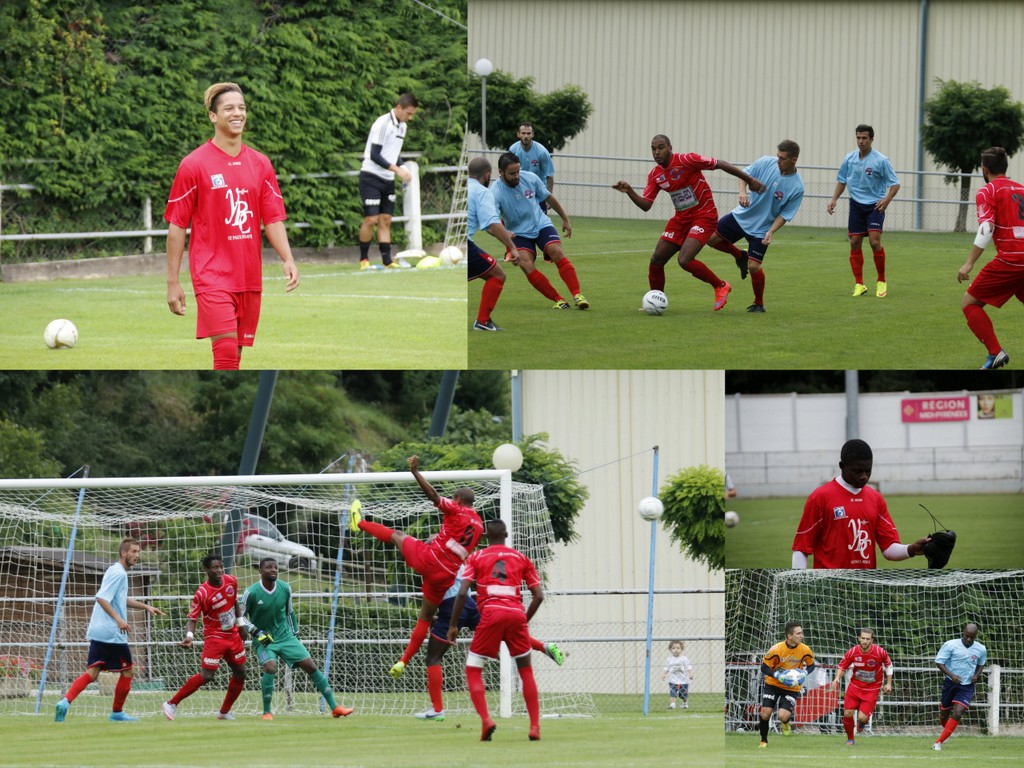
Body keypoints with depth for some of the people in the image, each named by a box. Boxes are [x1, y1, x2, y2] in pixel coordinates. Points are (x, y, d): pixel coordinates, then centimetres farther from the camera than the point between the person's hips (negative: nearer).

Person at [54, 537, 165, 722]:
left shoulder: (118, 572, 19)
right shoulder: (118, 573, -12)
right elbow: (102, 598, -23)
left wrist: (146, 607, 33)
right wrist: (118, 619, -29)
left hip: (98, 632, 9)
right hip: (112, 634, -9)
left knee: (92, 673, 2)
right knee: (128, 671, 7)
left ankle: (65, 701, -17)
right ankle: (117, 712, 16)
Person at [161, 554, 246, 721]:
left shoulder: (231, 581, -4)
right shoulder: (202, 593, -22)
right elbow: (192, 619, -20)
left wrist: (240, 621, 16)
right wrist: (189, 635, -38)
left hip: (233, 636, 7)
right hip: (214, 637, -7)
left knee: (240, 674, 10)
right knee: (206, 676, -14)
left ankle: (224, 712, 25)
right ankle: (171, 703, -4)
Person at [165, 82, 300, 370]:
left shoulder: (260, 164, 9)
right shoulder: (194, 165, -4)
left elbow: (273, 219, 9)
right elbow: (176, 226, -2)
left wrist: (287, 259, -8)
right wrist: (172, 282, -4)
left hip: (250, 278, 5)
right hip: (212, 276, -5)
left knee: (234, 355, 8)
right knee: (226, 351, -16)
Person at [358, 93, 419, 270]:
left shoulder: (402, 126, 10)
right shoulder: (382, 124, -17)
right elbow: (374, 155, -21)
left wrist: (403, 169, 2)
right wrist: (397, 169, -24)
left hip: (387, 180, 8)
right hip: (371, 177, -8)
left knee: (385, 220, 4)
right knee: (371, 219, -10)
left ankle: (387, 261, 2)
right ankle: (363, 260, 1)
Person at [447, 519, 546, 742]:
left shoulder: (476, 558, 11)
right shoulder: (521, 558, 17)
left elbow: (462, 593, 0)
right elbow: (538, 595, 11)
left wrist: (453, 625, 6)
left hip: (491, 614, -2)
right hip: (516, 614, 2)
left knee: (473, 670, 8)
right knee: (526, 670, 17)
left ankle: (486, 719, -13)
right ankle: (535, 726, 8)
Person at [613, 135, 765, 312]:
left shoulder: (686, 161, -18)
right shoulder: (655, 175, 2)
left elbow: (720, 164, -13)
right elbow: (645, 205, 2)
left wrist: (749, 180, -10)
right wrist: (629, 191, -16)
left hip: (704, 216, -7)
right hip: (681, 219, 7)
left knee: (685, 260, -23)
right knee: (656, 260, 2)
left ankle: (720, 286, -2)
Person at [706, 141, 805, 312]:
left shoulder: (797, 187, -20)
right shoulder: (767, 162, -13)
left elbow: (785, 215, -13)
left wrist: (771, 232, -25)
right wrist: (742, 192, -20)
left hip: (762, 229, -4)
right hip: (742, 215, 4)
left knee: (753, 267, -9)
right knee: (711, 238, 2)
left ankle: (759, 303, 15)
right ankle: (740, 256, 28)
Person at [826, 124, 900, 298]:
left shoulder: (881, 160, -9)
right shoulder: (849, 159, 4)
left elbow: (895, 184, -6)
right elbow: (841, 180, 17)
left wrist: (887, 199, -23)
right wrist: (834, 199, 4)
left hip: (875, 205, -4)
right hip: (856, 205, 4)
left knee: (875, 241, -16)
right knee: (855, 243, -1)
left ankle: (881, 282, -2)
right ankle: (859, 285, 7)